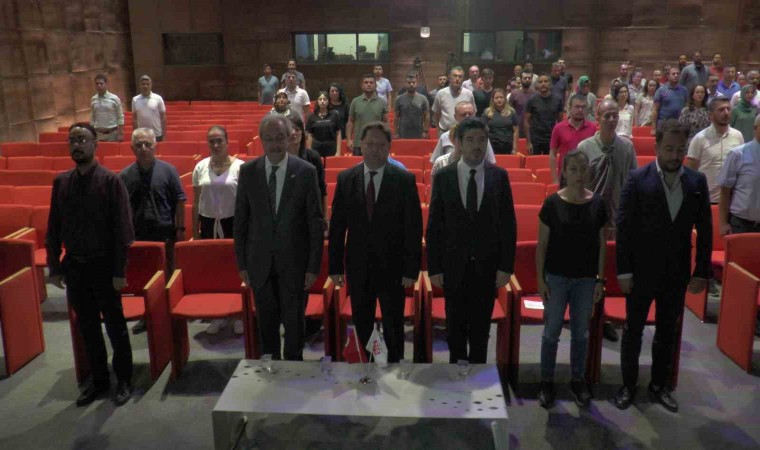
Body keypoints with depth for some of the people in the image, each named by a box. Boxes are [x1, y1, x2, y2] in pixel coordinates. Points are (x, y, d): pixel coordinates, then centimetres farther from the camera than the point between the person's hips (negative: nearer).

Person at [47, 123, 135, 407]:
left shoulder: (111, 181, -10)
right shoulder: (61, 182, 4)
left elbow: (122, 229, -11)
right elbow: (53, 228, 8)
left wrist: (119, 271, -13)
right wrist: (54, 267, 5)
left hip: (103, 265, -4)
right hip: (74, 266, 4)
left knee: (115, 326, 8)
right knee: (87, 328, 15)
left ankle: (124, 381, 24)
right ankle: (99, 381, 30)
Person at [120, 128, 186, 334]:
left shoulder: (167, 170, -3)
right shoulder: (125, 175, 3)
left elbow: (179, 201, -2)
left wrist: (180, 228, -6)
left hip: (165, 234, -2)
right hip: (138, 236, 2)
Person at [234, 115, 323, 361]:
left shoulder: (306, 171, -8)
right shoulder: (248, 171, -2)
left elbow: (315, 222, -5)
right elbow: (240, 220, 3)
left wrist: (313, 266, -6)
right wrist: (242, 263, 2)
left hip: (294, 260, -2)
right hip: (260, 261, 2)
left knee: (293, 319, 9)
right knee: (266, 319, 14)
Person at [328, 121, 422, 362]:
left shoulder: (405, 180, -5)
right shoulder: (345, 179, 2)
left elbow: (413, 227, -5)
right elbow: (337, 226, 3)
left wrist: (411, 269, -8)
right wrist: (335, 266, 0)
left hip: (392, 268, -2)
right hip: (358, 268, 2)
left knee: (394, 329, 10)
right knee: (361, 327, 13)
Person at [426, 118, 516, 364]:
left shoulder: (499, 176, -1)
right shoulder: (443, 176, -3)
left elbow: (508, 224, 0)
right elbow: (434, 226, -2)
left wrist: (506, 266, -5)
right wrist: (434, 267, -5)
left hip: (487, 265, 0)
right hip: (454, 264, 0)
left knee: (481, 327, 12)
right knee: (455, 327, 12)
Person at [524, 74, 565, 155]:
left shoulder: (557, 100, 2)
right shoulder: (532, 101, -3)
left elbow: (560, 121, 8)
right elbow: (526, 122, -2)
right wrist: (528, 142, -7)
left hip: (551, 140, 2)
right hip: (535, 141, -1)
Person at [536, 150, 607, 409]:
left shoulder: (597, 204, -2)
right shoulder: (552, 203, -8)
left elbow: (602, 244, 4)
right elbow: (542, 244, -4)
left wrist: (600, 280, 2)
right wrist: (540, 279, -6)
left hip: (586, 279, 2)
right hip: (556, 277, -2)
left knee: (581, 332, 14)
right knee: (552, 331, 7)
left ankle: (578, 380, 30)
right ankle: (547, 382, 21)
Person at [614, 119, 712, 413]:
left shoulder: (697, 182, 0)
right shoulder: (638, 179, -10)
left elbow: (705, 231, 3)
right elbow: (624, 228, -10)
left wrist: (702, 272, 0)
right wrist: (623, 271, -12)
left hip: (677, 274, 3)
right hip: (642, 272, -3)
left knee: (667, 333, 16)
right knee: (633, 332, 10)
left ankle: (660, 385, 33)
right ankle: (628, 385, 26)